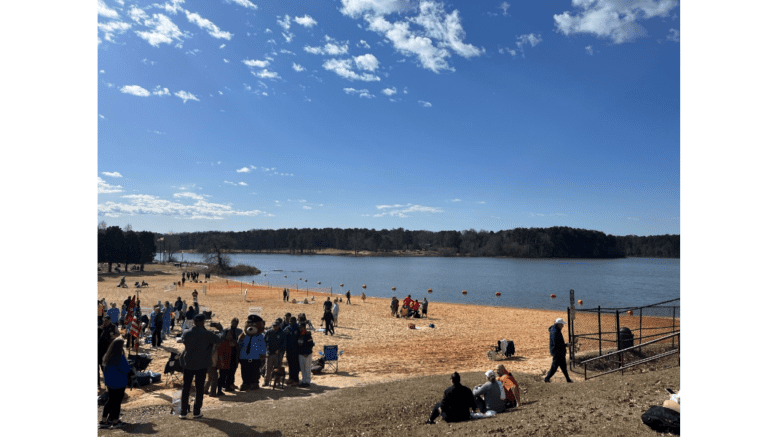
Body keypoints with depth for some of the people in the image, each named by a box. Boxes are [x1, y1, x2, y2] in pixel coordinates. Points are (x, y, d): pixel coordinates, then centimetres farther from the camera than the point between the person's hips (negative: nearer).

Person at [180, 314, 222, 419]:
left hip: (188, 364, 3)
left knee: (186, 388, 11)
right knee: (199, 388, 6)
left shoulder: (186, 333, -3)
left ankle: (183, 412, 13)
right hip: (202, 365, -3)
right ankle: (197, 412, 10)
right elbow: (218, 340, -4)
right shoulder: (206, 334, -13)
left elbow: (182, 339, 17)